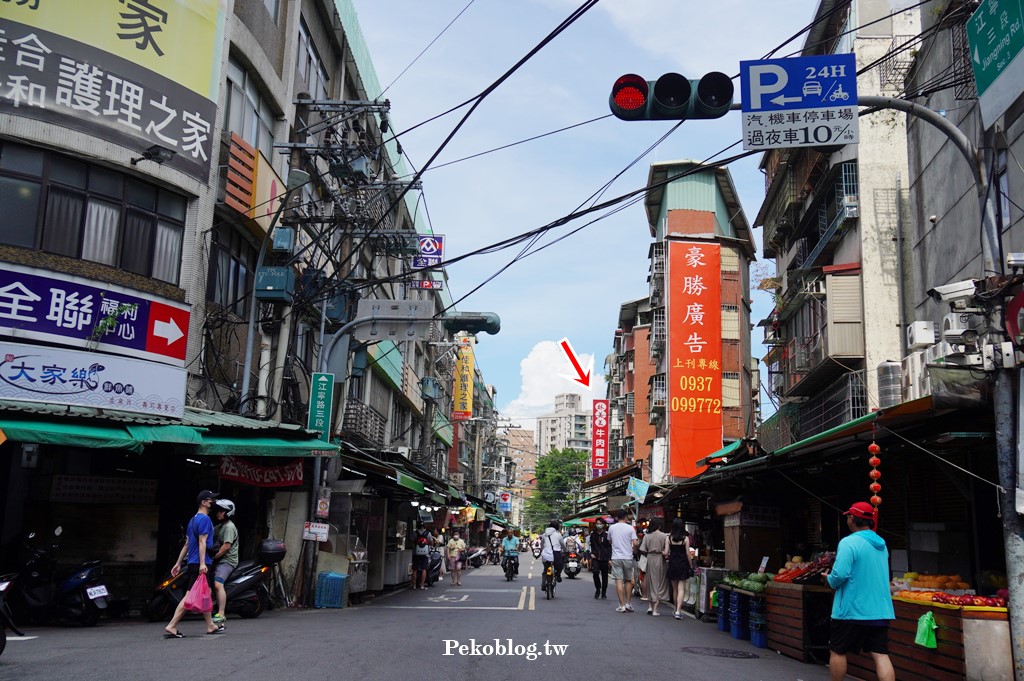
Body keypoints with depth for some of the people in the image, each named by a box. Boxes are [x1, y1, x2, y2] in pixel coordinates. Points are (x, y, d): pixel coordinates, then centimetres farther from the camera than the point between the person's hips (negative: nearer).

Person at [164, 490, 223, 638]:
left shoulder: (194, 519, 18)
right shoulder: (204, 519, -11)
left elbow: (187, 544, 19)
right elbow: (202, 541, -20)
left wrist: (178, 563, 19)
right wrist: (202, 563, -25)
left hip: (192, 563, 10)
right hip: (200, 563, -10)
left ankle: (210, 626, 19)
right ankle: (171, 627, -10)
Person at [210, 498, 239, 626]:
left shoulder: (229, 526, -10)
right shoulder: (219, 526, 21)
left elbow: (226, 546, -18)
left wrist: (213, 557, -16)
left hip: (227, 561, -11)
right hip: (218, 561, 11)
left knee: (218, 584, -25)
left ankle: (221, 615, -30)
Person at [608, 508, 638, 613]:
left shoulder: (611, 528, 2)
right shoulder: (630, 528, -3)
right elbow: (635, 543, -8)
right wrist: (632, 549, 11)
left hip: (616, 557, 0)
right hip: (628, 557, 0)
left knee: (619, 581, -2)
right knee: (628, 580, 13)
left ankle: (622, 605, -4)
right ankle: (628, 603, 14)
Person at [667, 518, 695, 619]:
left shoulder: (669, 538, -2)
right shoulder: (685, 538, -8)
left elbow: (666, 553, -3)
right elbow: (688, 554, -6)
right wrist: (691, 566, 4)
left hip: (672, 564, 3)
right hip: (682, 564, -3)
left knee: (675, 589, 15)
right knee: (681, 588, -3)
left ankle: (676, 610, 23)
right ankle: (678, 611, -15)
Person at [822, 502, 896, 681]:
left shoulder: (849, 542, -16)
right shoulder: (881, 544, 11)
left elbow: (840, 574, -24)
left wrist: (829, 579, -2)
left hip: (852, 610, -7)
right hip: (880, 610, 7)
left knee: (837, 651, 10)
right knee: (880, 655, 3)